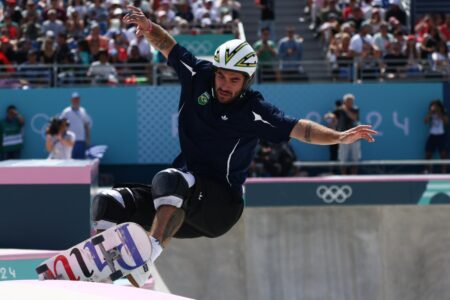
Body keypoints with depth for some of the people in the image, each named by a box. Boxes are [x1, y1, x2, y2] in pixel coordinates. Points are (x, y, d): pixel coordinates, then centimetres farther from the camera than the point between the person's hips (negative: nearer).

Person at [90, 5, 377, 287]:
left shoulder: (255, 111, -10)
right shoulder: (199, 76, 3)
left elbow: (300, 129, -16)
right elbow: (168, 45, 13)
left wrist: (339, 137, -31)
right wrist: (149, 28, -7)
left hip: (222, 205, -6)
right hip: (181, 206, 6)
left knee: (170, 179, -37)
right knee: (109, 203, -12)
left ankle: (149, 255, -54)